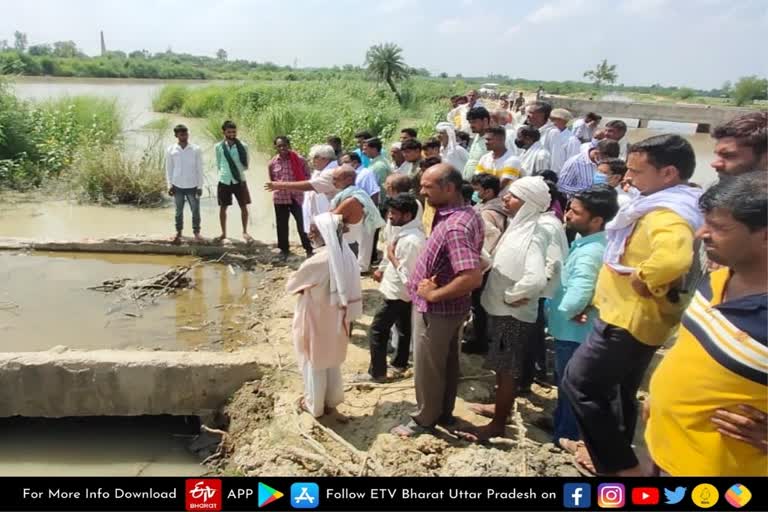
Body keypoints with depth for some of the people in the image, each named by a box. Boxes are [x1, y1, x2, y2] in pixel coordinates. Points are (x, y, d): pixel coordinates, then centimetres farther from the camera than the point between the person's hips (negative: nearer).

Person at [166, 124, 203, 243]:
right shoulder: (170, 150, -2)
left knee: (195, 210, 5)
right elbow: (169, 169, 4)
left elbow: (199, 169, -2)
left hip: (192, 185, -1)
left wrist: (200, 186, -4)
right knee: (179, 210, 12)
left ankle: (196, 232, 18)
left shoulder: (196, 149, -5)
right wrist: (169, 185, 0)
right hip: (178, 186, 1)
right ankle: (178, 232, 23)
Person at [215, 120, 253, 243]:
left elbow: (246, 166, 4)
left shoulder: (243, 147, -5)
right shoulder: (218, 147, -3)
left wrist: (238, 170, 0)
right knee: (223, 207, 8)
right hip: (224, 181, 1)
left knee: (244, 206, 4)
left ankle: (245, 232, 20)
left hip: (239, 181, -1)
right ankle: (223, 233, 23)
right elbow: (218, 165, 9)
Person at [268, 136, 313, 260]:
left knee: (302, 224, -1)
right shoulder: (272, 163, 1)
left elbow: (307, 175, 3)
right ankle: (284, 249, 25)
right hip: (279, 197, 2)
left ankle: (309, 249, 12)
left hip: (297, 196, -2)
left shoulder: (299, 160, -6)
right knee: (281, 225, 9)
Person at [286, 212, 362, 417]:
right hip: (336, 321, 6)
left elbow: (290, 286, -14)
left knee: (314, 365, 15)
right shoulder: (346, 255, -8)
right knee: (332, 363, 23)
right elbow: (352, 291, 1)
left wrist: (303, 285, 7)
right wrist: (348, 317, 11)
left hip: (315, 323, -6)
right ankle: (331, 401, 39)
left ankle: (314, 405, 33)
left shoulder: (316, 262, -29)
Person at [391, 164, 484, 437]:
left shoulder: (455, 226, -30)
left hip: (435, 309, -9)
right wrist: (435, 290, 0)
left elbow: (472, 277, -38)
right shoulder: (464, 213, 1)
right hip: (447, 307, 9)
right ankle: (444, 412, 40)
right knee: (446, 362, 22)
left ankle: (424, 419, 30)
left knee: (427, 367, 10)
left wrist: (434, 294, -24)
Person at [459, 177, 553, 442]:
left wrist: (512, 296, -24)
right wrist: (506, 296, 4)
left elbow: (536, 278, -39)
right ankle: (500, 407, 41)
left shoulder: (532, 236, -24)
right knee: (502, 367, 23)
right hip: (501, 310, 8)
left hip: (513, 314, -8)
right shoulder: (518, 227, 4)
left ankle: (498, 424, 21)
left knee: (508, 370, 6)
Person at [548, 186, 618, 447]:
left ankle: (566, 435, 28)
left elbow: (577, 297, -39)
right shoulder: (587, 241, 1)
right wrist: (577, 311, -8)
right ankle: (561, 423, 44)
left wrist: (562, 312, -19)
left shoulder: (590, 252, -30)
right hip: (574, 329, 9)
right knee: (566, 382, 25)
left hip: (573, 331, -9)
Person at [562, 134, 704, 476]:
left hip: (630, 320, -10)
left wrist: (646, 283, -30)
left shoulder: (667, 215, -25)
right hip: (632, 318, 10)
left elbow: (673, 258, -46)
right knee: (619, 391, 21)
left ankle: (621, 465, 5)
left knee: (579, 384, -4)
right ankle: (613, 454, 38)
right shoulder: (660, 206, 8)